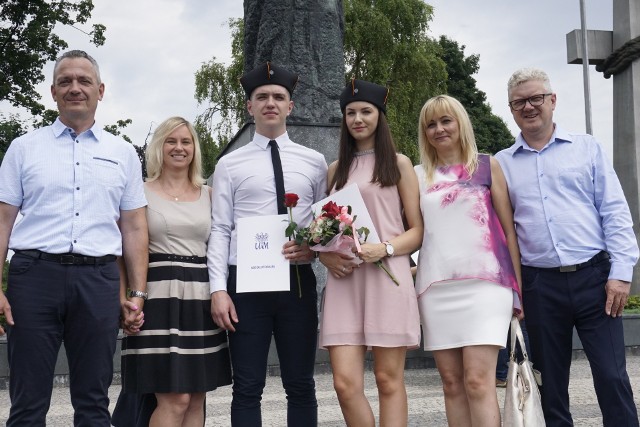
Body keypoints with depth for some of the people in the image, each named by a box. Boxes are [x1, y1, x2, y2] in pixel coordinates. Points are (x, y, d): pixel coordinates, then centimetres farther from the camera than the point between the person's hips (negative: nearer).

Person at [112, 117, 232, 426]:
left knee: (196, 397, 7)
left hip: (201, 299, 4)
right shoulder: (141, 192, 3)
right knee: (175, 398, -10)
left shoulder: (208, 194, 13)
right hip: (159, 298, -4)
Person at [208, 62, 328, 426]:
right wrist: (219, 289, -8)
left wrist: (314, 247, -11)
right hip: (245, 282, -1)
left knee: (301, 386, 7)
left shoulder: (314, 162, 9)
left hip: (298, 280, 1)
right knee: (248, 388, 3)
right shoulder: (230, 164, 6)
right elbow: (220, 229, 1)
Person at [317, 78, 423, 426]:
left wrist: (384, 248, -14)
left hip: (387, 276, -3)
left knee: (388, 380, -1)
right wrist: (326, 255, -1)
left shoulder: (398, 164, 9)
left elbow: (418, 230, 4)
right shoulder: (336, 170, 19)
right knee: (345, 383, -6)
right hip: (344, 279, 3)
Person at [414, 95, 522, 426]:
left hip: (484, 282, -3)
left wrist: (519, 287, 4)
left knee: (478, 381, -12)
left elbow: (509, 229, 8)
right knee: (451, 383, 4)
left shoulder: (487, 166, 9)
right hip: (435, 286, 3)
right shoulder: (418, 175, 14)